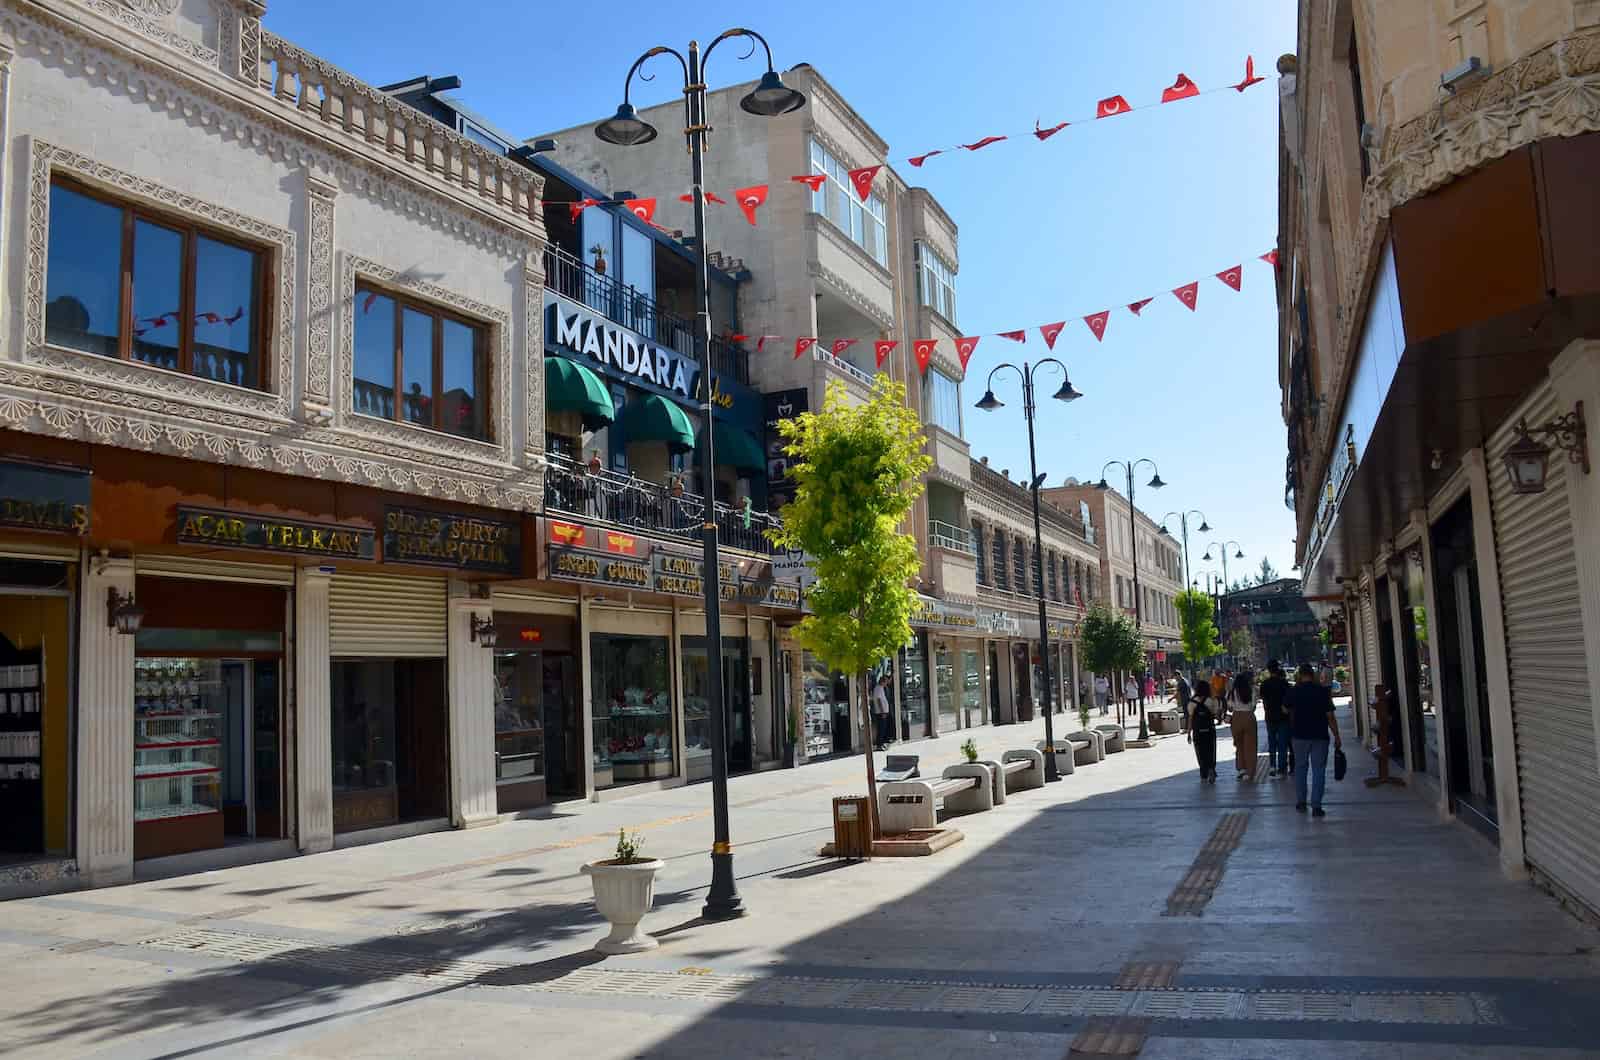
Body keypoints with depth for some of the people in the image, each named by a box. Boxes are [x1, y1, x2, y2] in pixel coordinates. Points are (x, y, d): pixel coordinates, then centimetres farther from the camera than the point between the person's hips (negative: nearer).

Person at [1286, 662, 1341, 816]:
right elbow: (1330, 716, -9)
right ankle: (1316, 806, -2)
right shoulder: (1322, 691, -8)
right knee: (1318, 770, 2)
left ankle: (1300, 802, 18)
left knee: (1301, 768, 16)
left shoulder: (1294, 691, -3)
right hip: (1320, 736, -1)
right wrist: (1337, 737, -1)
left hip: (1300, 735, 1)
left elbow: (1287, 709, 16)